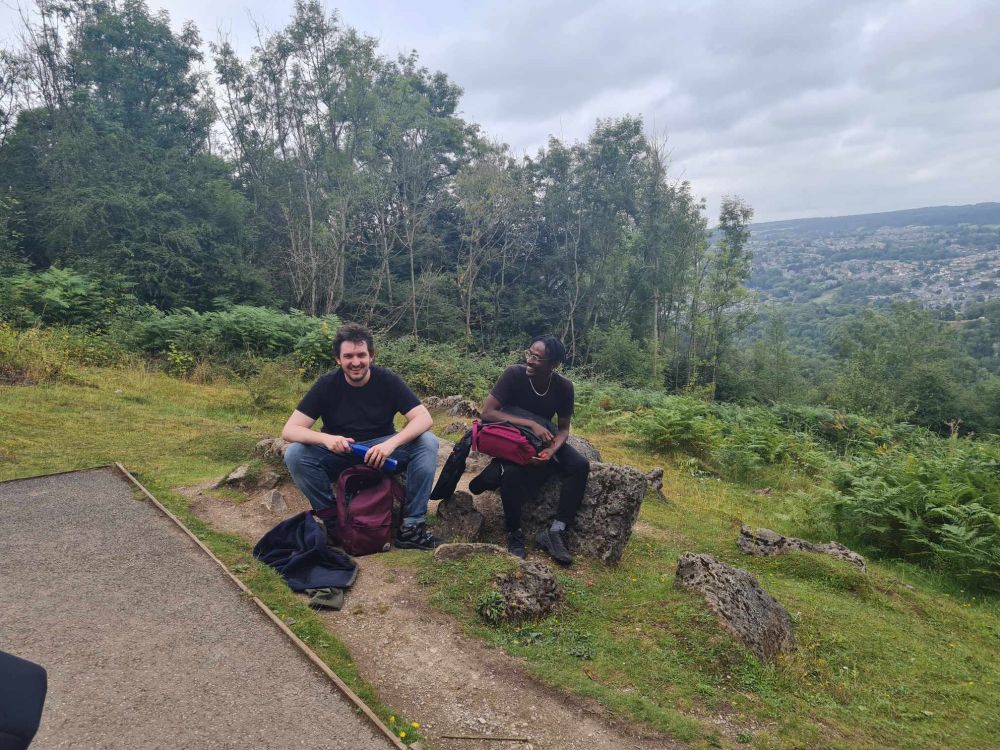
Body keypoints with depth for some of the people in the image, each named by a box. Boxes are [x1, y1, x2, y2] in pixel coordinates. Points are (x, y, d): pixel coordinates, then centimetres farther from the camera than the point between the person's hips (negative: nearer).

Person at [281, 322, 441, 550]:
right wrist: (325, 439, -36)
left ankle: (412, 525, -22)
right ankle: (333, 521, -12)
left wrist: (391, 443, -36)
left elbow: (424, 418, -18)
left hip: (382, 451, 0)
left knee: (428, 442, -24)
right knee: (295, 454, -26)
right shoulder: (327, 384, -10)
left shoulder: (388, 380, -10)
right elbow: (289, 430, -15)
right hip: (337, 455, 0)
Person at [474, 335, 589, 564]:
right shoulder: (514, 374, -23)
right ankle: (514, 533, -12)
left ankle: (555, 532, -16)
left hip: (542, 440, 4)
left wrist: (552, 450, -27)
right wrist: (531, 424, -34)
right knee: (511, 472, -35)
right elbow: (487, 412, -26)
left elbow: (563, 428, -5)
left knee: (580, 466, -20)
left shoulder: (564, 386, -14)